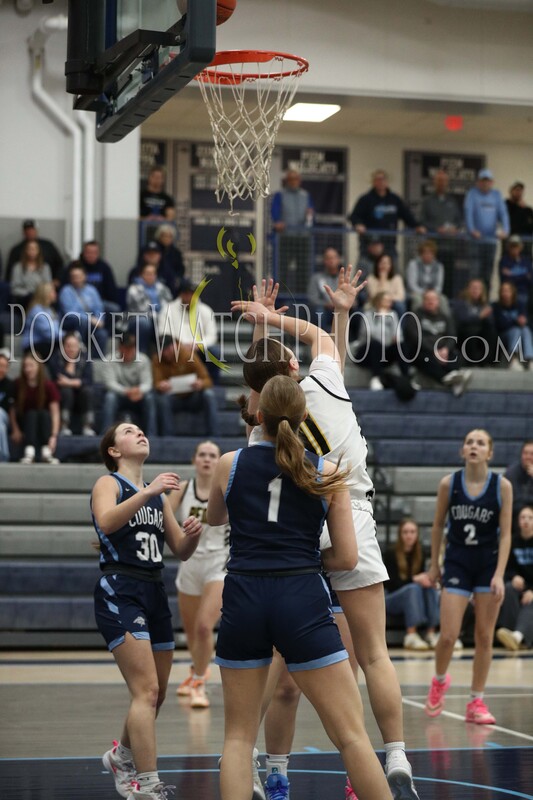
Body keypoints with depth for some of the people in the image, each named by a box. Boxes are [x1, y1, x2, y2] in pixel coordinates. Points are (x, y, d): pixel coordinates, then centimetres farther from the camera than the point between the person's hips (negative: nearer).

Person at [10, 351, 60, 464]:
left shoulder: (48, 385, -14)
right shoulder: (18, 384, -11)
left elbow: (55, 412, -21)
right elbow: (12, 408, -4)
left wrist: (54, 436, -33)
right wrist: (15, 429, -15)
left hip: (44, 423, 0)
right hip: (25, 420, 0)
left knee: (44, 413, -30)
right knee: (31, 413, -29)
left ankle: (46, 453, -40)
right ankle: (29, 453, -46)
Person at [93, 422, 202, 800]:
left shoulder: (158, 494, 18)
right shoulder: (108, 484, -2)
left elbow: (182, 551, 17)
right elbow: (106, 521, -25)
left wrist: (192, 534, -5)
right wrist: (148, 491, -35)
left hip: (155, 594, 7)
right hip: (119, 594, -7)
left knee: (156, 695, 14)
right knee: (147, 691, -17)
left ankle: (122, 757, 39)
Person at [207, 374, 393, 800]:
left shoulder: (230, 464, 8)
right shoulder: (327, 474, 4)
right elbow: (347, 558, 3)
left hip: (243, 600, 2)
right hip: (303, 602, -2)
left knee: (239, 734, 13)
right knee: (351, 734, 1)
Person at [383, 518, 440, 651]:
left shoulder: (420, 553, 5)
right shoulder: (391, 554, -9)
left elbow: (421, 577, 5)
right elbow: (390, 583, -15)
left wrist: (426, 579, -20)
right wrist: (414, 579, -27)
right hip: (391, 599, -4)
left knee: (431, 588, -26)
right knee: (413, 588, -34)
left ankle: (431, 633, -32)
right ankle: (411, 635, -42)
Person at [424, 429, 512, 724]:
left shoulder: (502, 486, -8)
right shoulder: (449, 484, -6)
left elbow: (505, 534, -7)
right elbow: (437, 526, 7)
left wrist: (499, 575, -15)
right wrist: (434, 564, 10)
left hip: (488, 564, 0)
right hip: (456, 562, 0)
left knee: (484, 636, 3)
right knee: (448, 636, -5)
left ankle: (476, 702, 14)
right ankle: (439, 681, 26)